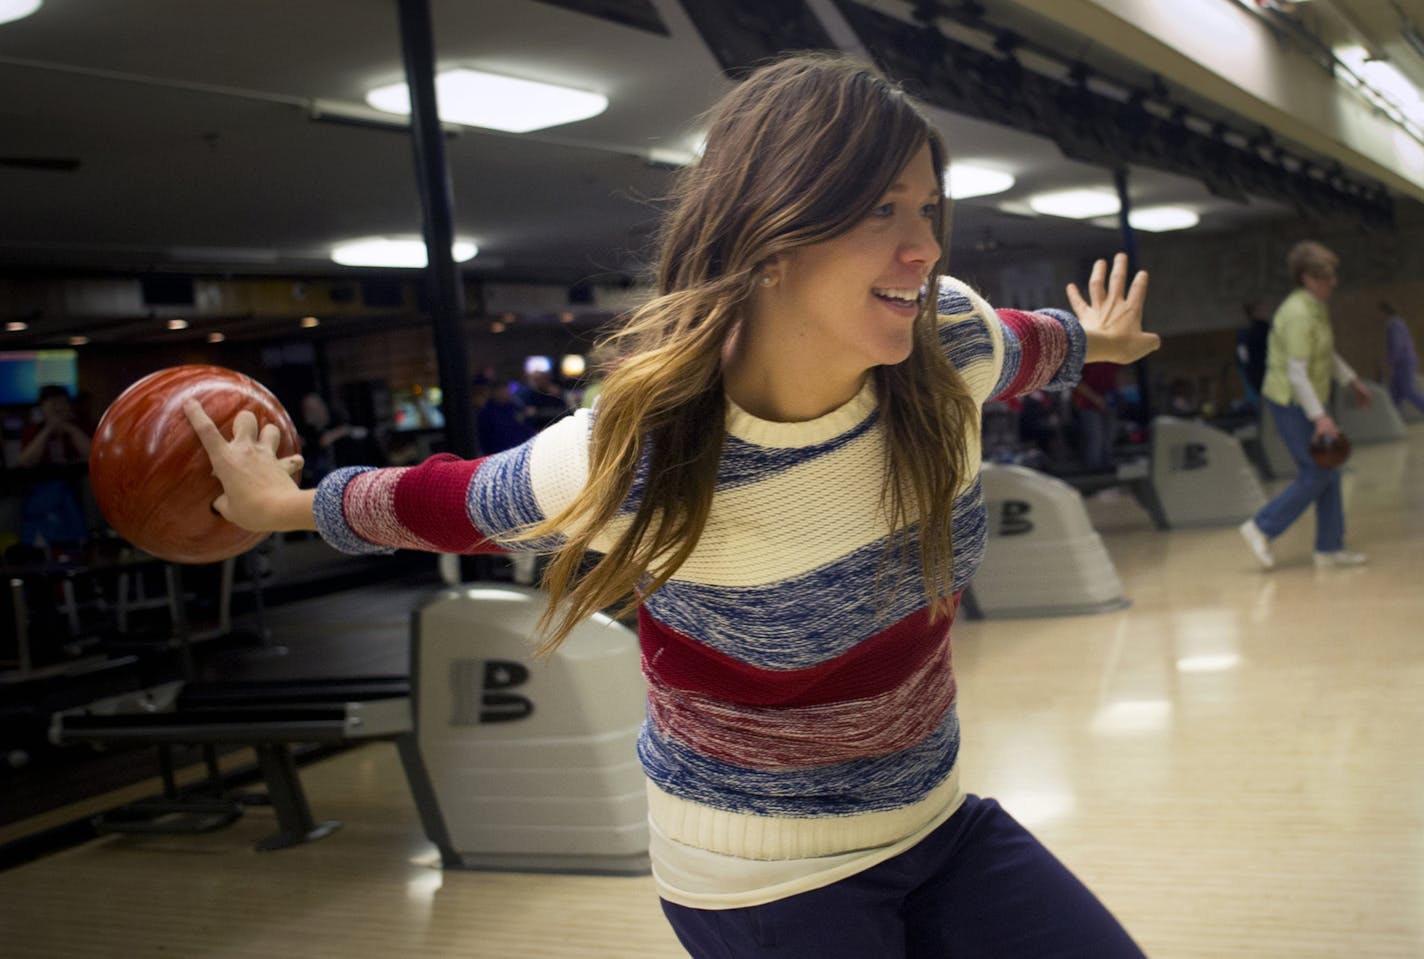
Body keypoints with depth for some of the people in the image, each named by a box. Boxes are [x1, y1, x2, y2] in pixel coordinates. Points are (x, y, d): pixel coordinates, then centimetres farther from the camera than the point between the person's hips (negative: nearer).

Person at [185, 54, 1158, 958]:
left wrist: (1090, 341, 32)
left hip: (935, 821, 5)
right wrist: (285, 505, 8)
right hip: (761, 878, -5)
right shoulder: (635, 463, -27)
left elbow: (1018, 346, 10)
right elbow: (456, 503, -8)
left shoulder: (950, 343, -16)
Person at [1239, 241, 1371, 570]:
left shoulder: (1316, 306, 8)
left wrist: (1351, 380, 31)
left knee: (1328, 474, 10)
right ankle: (1261, 528, 3)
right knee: (1316, 475, -6)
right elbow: (1296, 373, -26)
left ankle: (1330, 548, 16)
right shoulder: (1298, 314, -22)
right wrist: (1320, 417, -28)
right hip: (1291, 403, -10)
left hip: (1307, 401, 10)